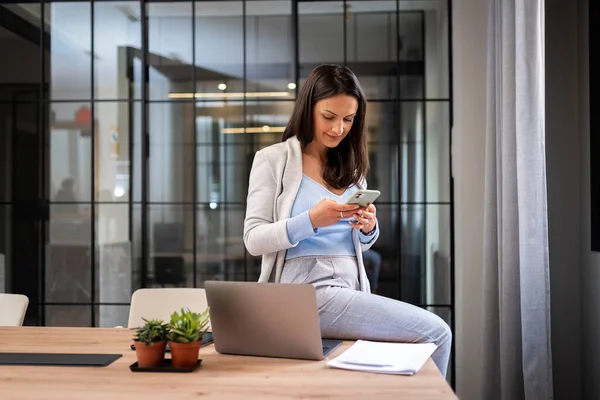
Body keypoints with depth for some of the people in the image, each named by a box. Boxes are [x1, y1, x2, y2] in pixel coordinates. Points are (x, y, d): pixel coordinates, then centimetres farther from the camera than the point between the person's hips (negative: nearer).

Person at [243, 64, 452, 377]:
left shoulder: (351, 166, 17)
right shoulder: (273, 160, 1)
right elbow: (253, 240, -6)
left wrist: (368, 228, -3)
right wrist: (310, 221, -22)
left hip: (350, 290, 6)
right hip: (308, 292, -6)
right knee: (436, 333, -13)